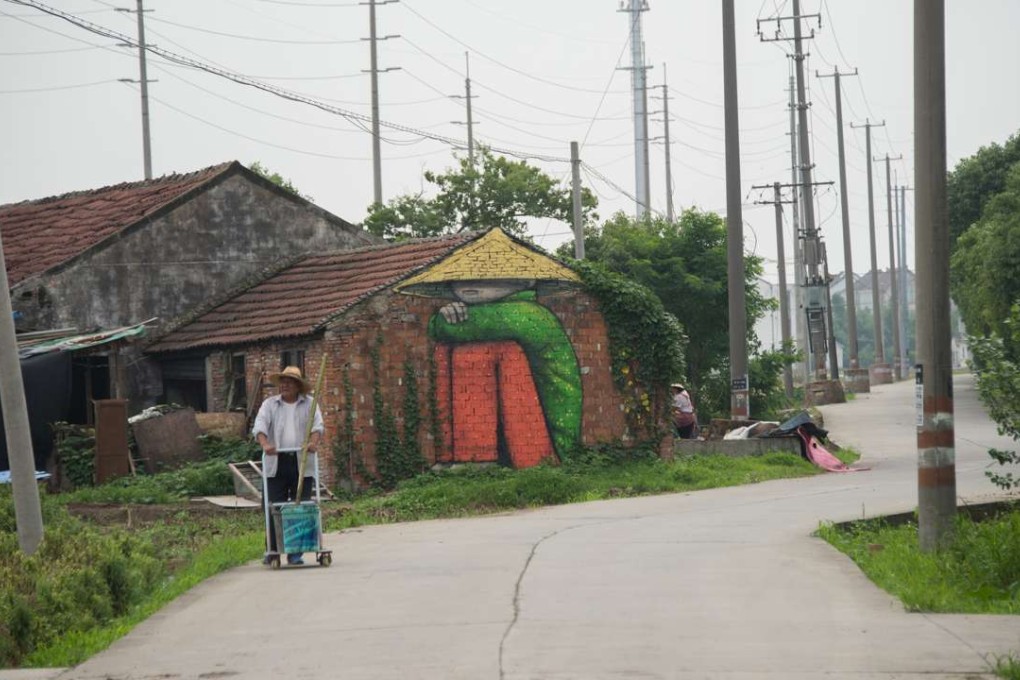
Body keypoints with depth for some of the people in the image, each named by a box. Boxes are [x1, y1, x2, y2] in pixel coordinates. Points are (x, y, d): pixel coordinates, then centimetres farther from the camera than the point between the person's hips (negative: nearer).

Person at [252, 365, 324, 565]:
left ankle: (295, 552, 3)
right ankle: (272, 550, 4)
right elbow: (259, 426, -2)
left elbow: (318, 425, -2)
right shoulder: (270, 404, 11)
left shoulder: (309, 404, 11)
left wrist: (314, 442, -23)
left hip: (302, 464, 0)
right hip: (276, 463, 0)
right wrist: (265, 444, -23)